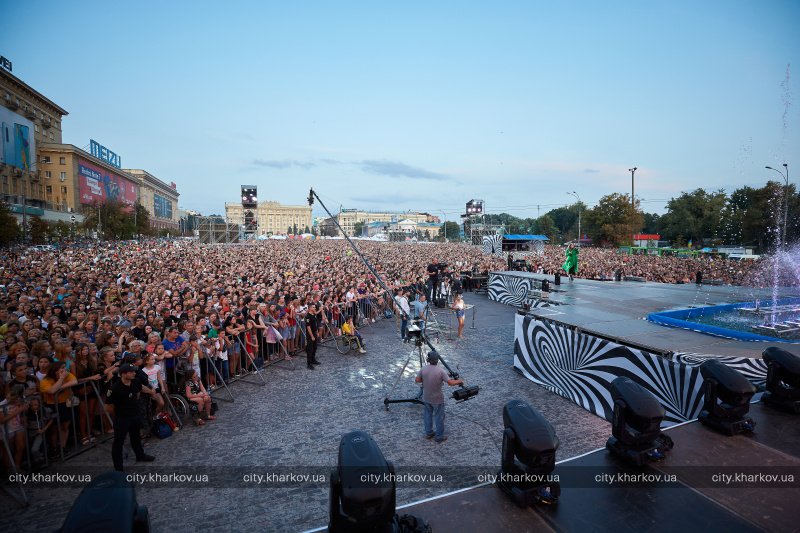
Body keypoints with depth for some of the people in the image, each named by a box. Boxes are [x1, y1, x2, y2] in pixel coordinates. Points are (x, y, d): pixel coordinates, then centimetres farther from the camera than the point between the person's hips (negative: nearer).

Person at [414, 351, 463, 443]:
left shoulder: (424, 369, -12)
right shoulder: (440, 371, -24)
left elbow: (417, 380, -3)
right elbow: (451, 383, -22)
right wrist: (459, 381, -5)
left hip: (426, 398, 4)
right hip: (437, 399, -4)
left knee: (427, 414, 22)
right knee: (439, 417, 12)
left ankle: (428, 433, 35)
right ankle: (439, 436, 25)